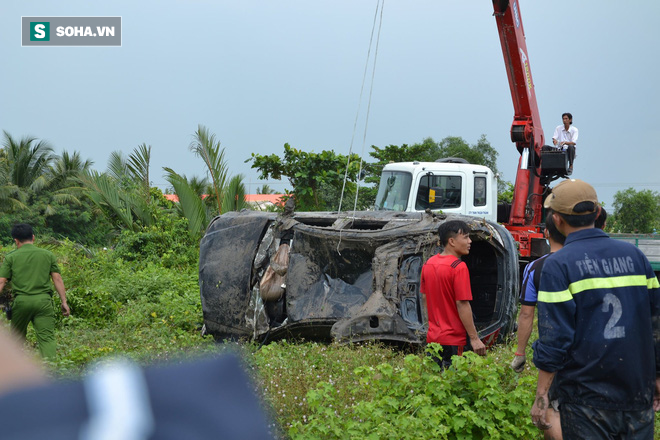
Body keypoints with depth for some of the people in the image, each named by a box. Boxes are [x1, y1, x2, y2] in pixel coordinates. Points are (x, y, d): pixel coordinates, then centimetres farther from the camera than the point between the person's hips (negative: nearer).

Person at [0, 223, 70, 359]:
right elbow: (57, 279, 5)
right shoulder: (48, 255, 9)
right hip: (43, 300, 0)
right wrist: (64, 302, 8)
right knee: (47, 338, -4)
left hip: (21, 301, 0)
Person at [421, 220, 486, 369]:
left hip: (432, 338, 8)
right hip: (453, 339, -8)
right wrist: (474, 338, -16)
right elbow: (462, 304, -19)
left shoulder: (428, 264, 8)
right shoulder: (459, 267, -16)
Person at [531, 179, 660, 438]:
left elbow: (553, 339, -15)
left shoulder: (557, 265, -10)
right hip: (639, 397, 4)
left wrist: (541, 395, -8)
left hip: (587, 400, -4)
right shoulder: (634, 255, 5)